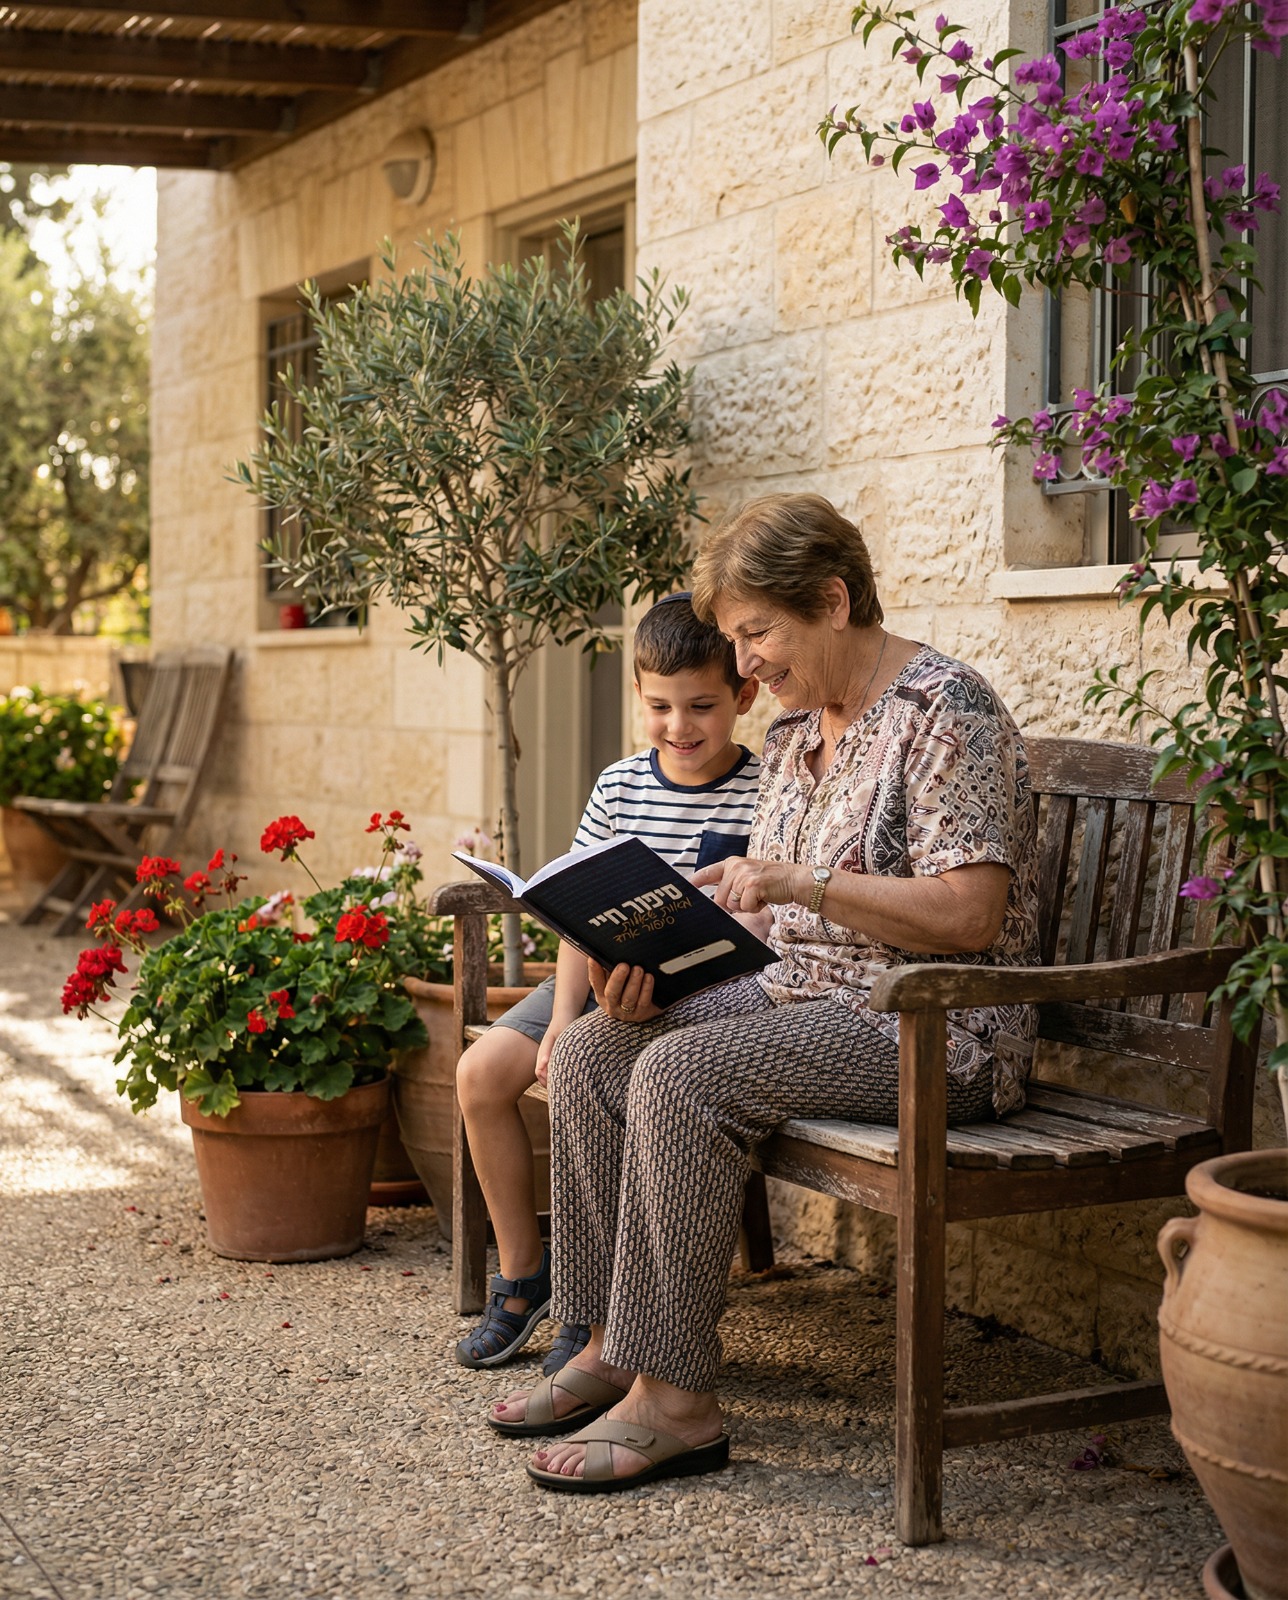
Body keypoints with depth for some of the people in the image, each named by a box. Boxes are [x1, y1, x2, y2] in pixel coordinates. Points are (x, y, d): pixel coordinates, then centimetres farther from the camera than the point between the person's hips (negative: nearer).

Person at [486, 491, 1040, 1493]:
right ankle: (612, 1345, -1)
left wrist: (800, 884, -27)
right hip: (804, 997, 9)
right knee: (593, 1048, -5)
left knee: (682, 1072, -28)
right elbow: (769, 914, 15)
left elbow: (969, 915, -21)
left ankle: (678, 1399, -22)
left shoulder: (946, 712, -12)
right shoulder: (797, 728, 15)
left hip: (935, 1030, -9)